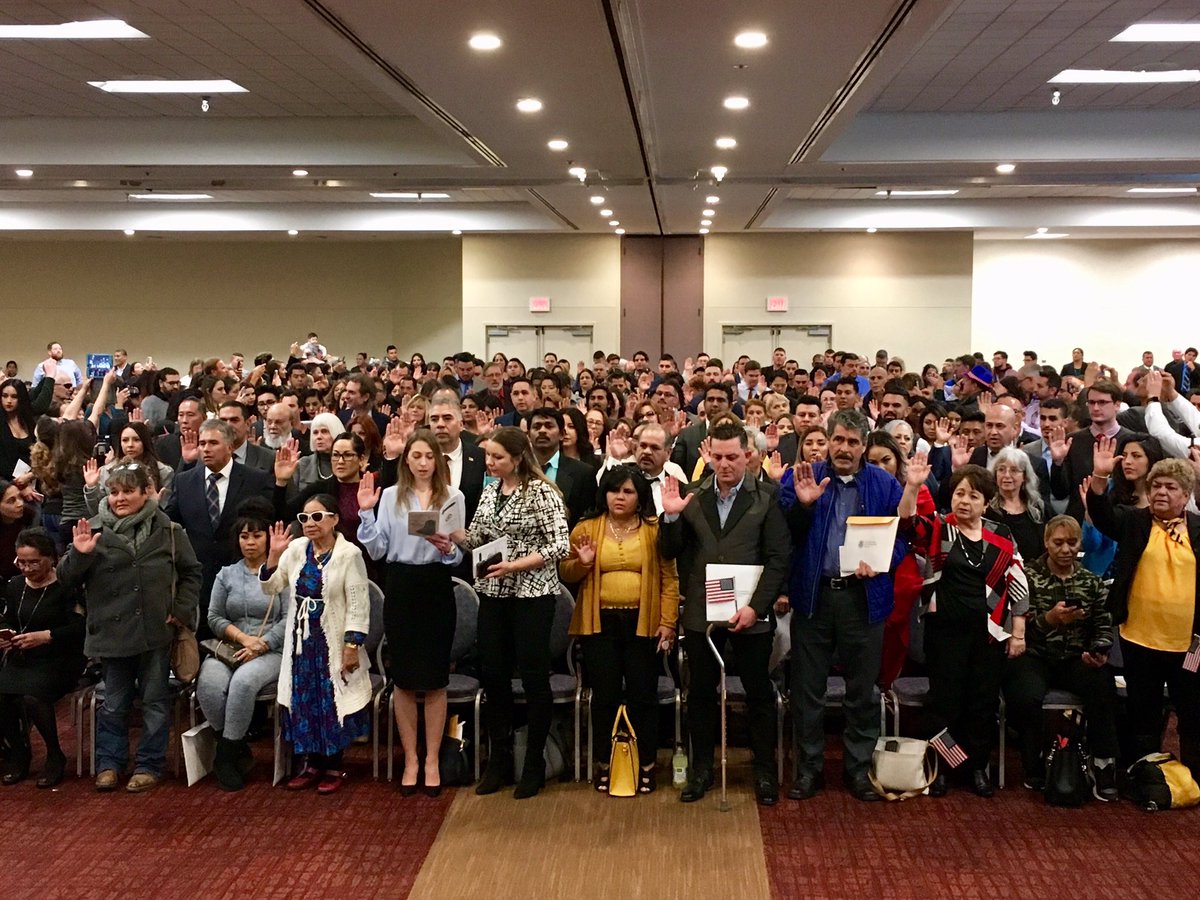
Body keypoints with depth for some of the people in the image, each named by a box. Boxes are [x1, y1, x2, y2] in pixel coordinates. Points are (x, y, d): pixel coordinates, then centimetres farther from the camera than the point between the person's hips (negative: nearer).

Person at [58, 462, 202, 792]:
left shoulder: (168, 531, 0)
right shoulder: (95, 531, 0)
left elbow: (191, 573, 10)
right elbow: (67, 580, 1)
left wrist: (182, 609, -1)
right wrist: (79, 554, -17)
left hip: (155, 632, 0)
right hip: (111, 632, 0)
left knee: (155, 702, 8)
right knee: (114, 704, 11)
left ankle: (149, 765, 18)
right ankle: (108, 763, 23)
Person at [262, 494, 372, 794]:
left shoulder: (349, 554, -11)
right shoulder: (296, 549, 3)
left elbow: (358, 605, -11)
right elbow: (271, 587, 4)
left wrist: (352, 645, -15)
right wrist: (274, 555, -11)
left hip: (332, 642, -5)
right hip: (301, 640, 5)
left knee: (332, 702, 3)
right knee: (304, 701, 10)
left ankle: (334, 767, 17)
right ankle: (312, 763, 24)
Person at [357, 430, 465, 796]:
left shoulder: (453, 498, 3)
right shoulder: (390, 496, 6)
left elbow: (460, 553, 2)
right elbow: (377, 550, 1)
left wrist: (447, 548, -19)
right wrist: (366, 513, -9)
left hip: (437, 589, -1)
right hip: (400, 587, 1)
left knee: (435, 678, 4)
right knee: (403, 678, 6)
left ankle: (432, 760, 15)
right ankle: (410, 760, 17)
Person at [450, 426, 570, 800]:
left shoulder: (541, 492, -10)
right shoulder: (490, 491, 10)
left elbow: (560, 545, -14)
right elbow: (476, 541, 10)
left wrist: (516, 565, -20)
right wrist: (450, 532, -9)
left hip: (532, 594, -6)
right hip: (493, 594, 6)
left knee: (534, 677, 2)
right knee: (493, 675, 8)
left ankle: (534, 765, 15)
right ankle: (499, 761, 22)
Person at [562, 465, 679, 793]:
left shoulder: (655, 530, 1)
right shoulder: (586, 529, 6)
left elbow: (669, 579, -2)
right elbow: (565, 573, 11)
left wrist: (667, 622, -9)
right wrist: (581, 562, -11)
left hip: (643, 623, -1)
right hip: (600, 623, 1)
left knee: (643, 694, 4)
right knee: (605, 695, 5)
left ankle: (646, 765, 16)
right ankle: (604, 763, 18)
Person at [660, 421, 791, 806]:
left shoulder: (766, 497, -4)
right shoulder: (692, 496, 3)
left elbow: (778, 558, -8)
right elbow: (670, 553, 2)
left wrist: (756, 607, -16)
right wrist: (671, 517, -16)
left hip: (750, 614, -2)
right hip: (701, 613, 2)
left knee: (759, 693, 9)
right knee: (701, 692, 11)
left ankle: (764, 771, 22)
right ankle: (701, 769, 25)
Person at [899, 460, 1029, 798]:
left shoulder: (1002, 537, 5)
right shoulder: (937, 529, 0)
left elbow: (1017, 586, 8)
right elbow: (907, 521, -19)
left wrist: (1018, 633, 5)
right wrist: (912, 486, -35)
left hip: (990, 632, 2)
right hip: (946, 629, -2)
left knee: (984, 701, 7)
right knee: (944, 700, 3)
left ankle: (978, 767, 20)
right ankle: (939, 767, 15)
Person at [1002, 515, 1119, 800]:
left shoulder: (1092, 582, 14)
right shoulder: (1029, 576, 3)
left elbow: (1104, 627, 9)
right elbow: (1020, 626, -8)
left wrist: (1099, 651, -12)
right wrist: (1051, 618, -26)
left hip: (1075, 659, 3)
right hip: (1034, 656, -2)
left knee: (1104, 686, -31)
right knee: (1028, 698, -34)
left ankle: (1104, 767, -19)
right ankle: (1035, 767, -6)